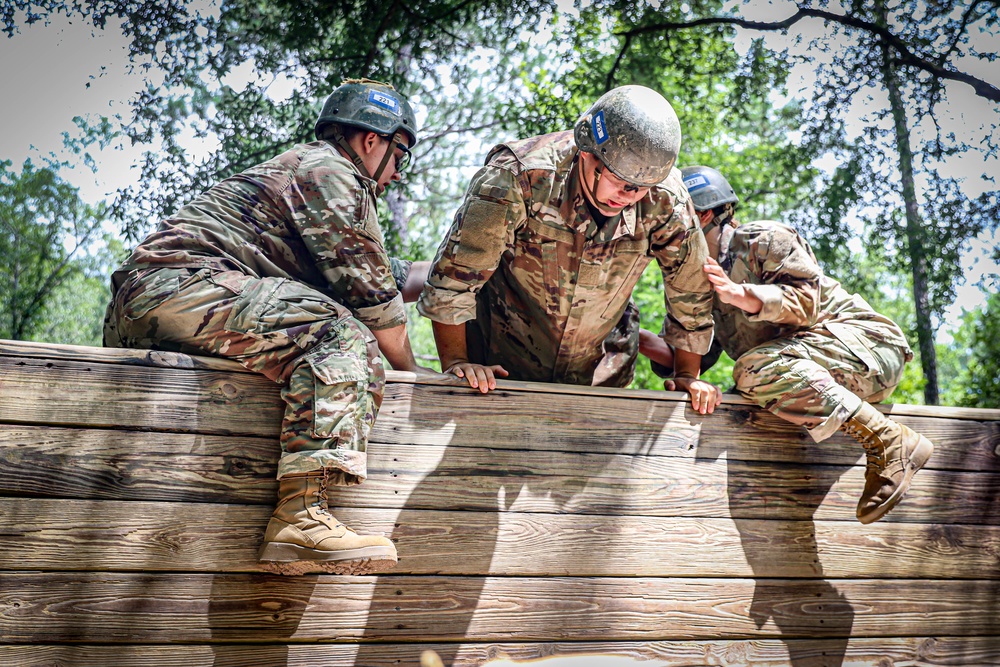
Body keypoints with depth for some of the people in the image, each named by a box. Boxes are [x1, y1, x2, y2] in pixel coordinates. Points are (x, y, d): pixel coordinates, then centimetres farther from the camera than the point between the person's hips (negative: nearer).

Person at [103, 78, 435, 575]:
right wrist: (414, 376, 7)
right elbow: (371, 294, -3)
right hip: (179, 285, -11)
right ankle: (302, 516, -35)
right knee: (343, 337, -23)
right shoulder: (330, 169, 1)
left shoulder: (296, 168, 32)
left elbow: (378, 269, 38)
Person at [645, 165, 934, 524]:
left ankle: (889, 443, -33)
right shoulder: (703, 279, 18)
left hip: (866, 340, -9)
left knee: (757, 367, -32)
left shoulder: (763, 239, -5)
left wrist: (739, 294, -29)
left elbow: (806, 302, -17)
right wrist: (639, 340, -3)